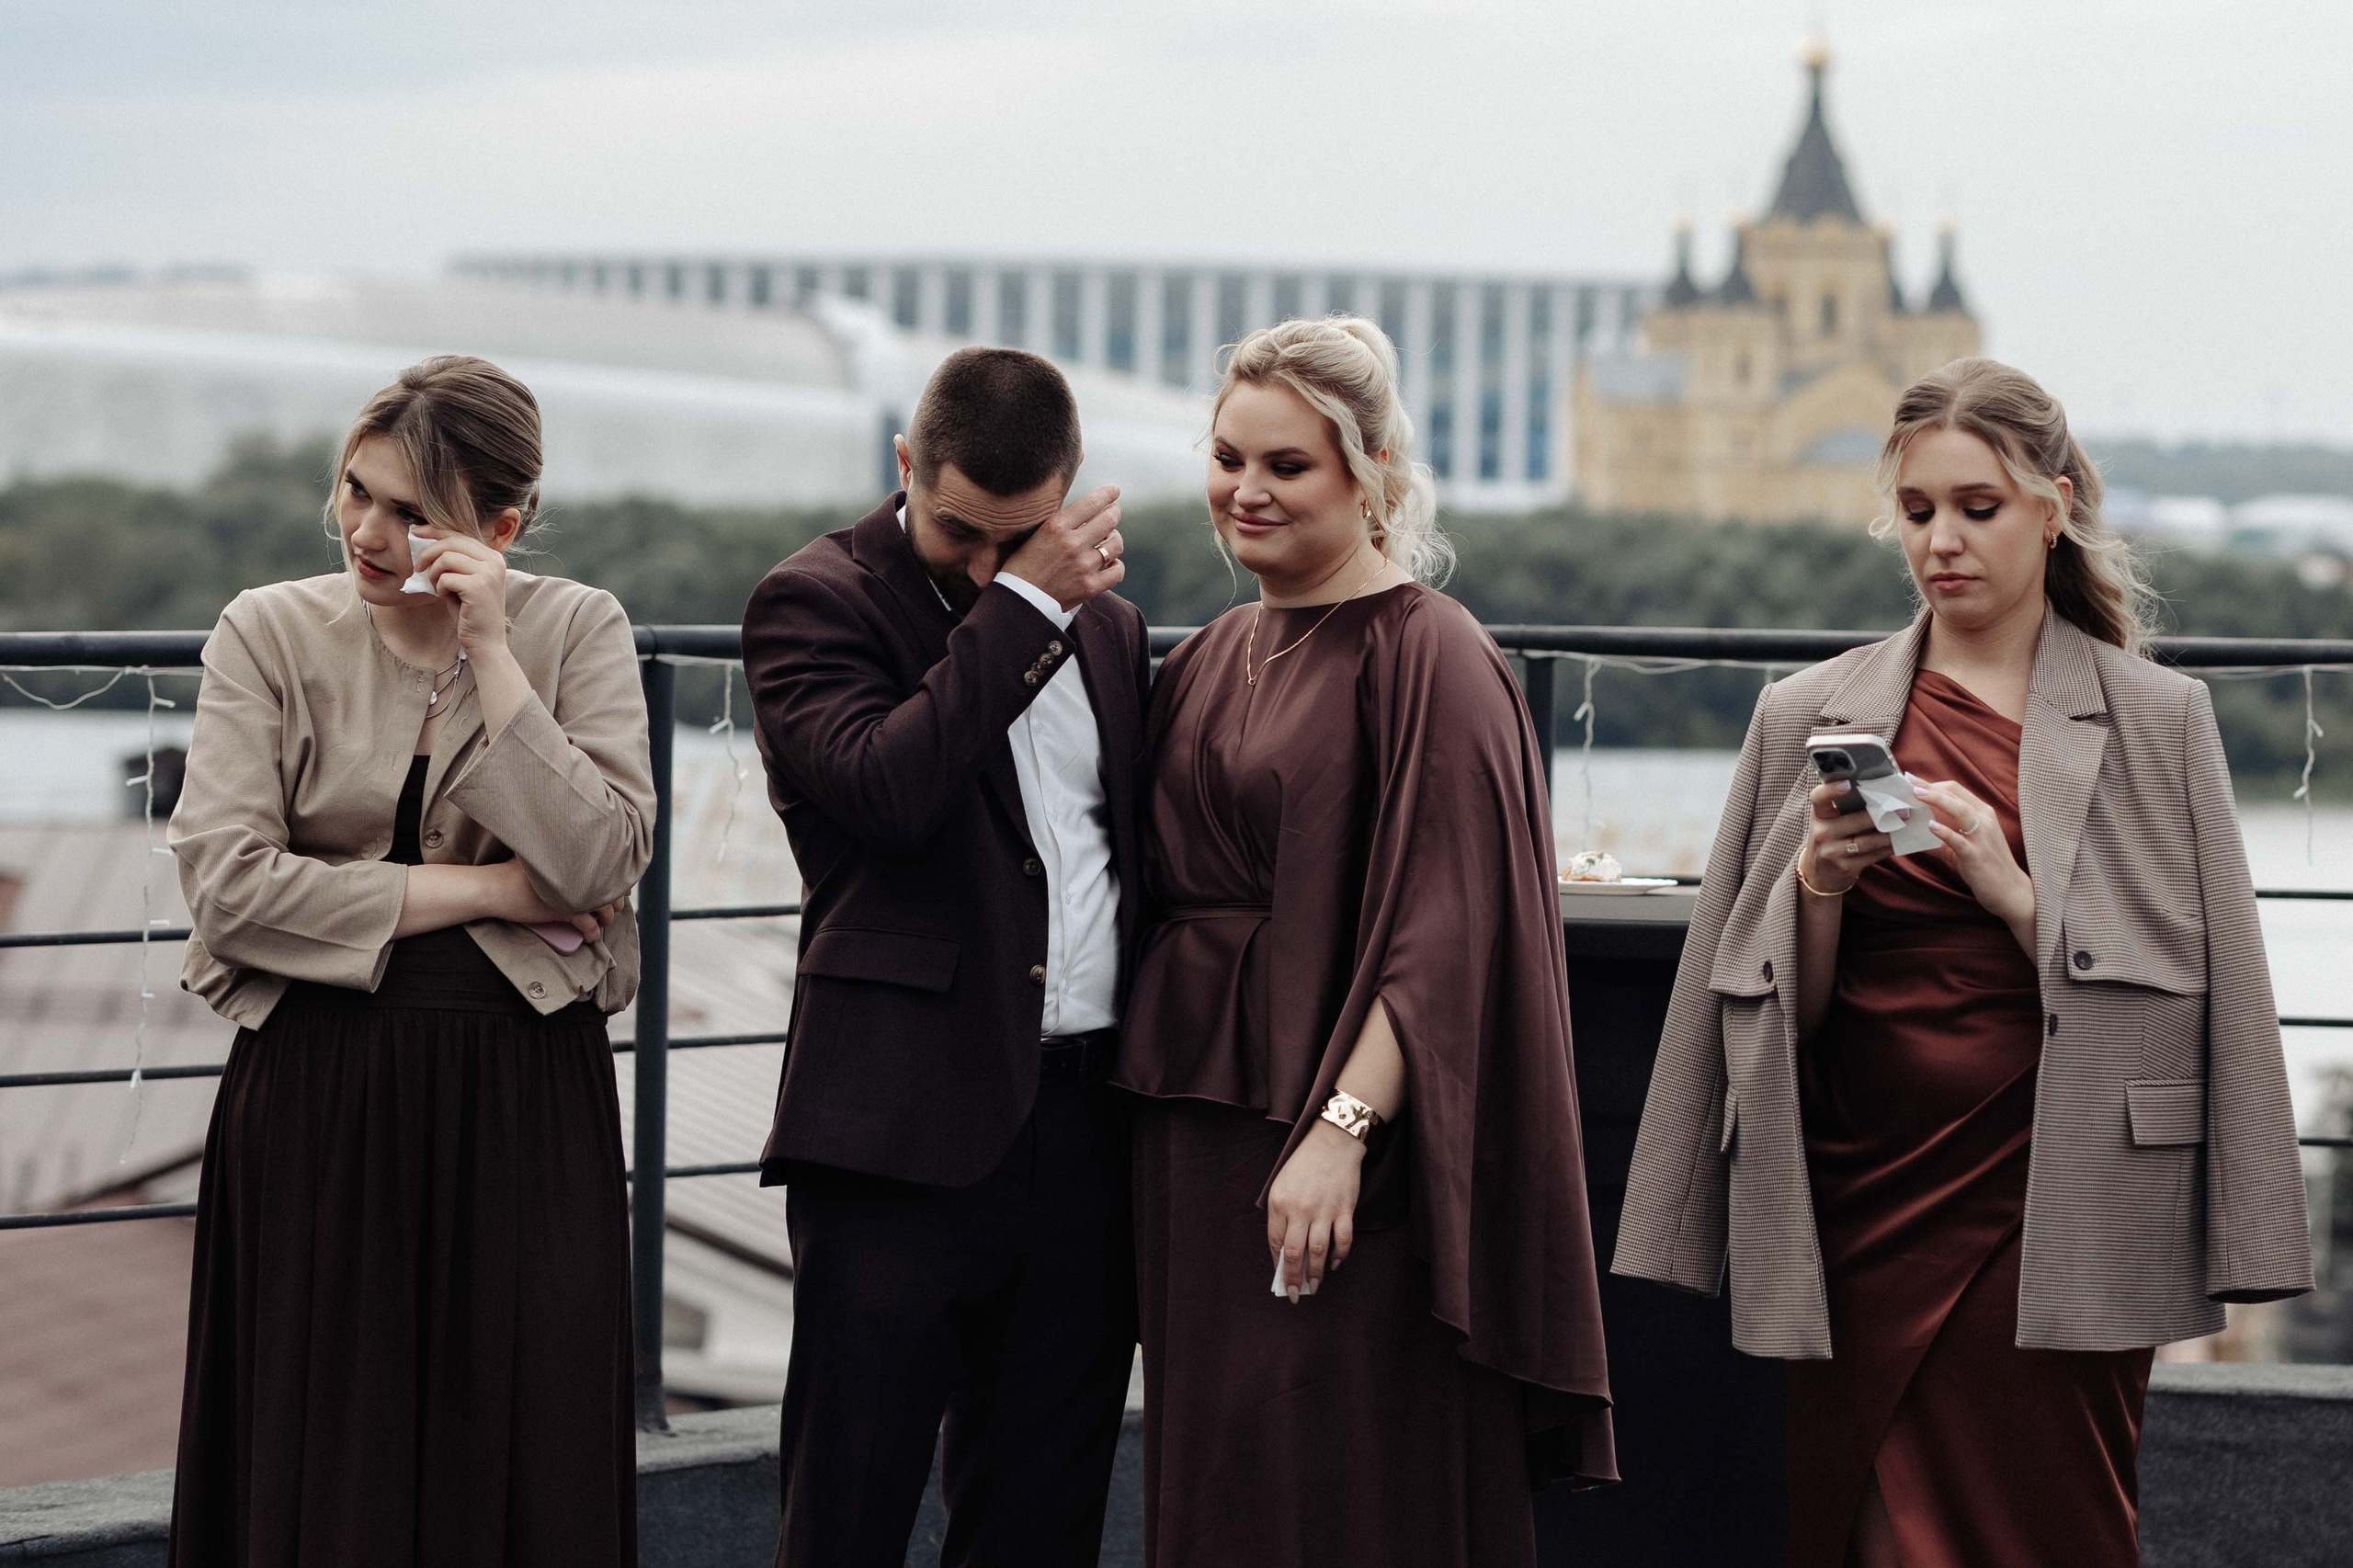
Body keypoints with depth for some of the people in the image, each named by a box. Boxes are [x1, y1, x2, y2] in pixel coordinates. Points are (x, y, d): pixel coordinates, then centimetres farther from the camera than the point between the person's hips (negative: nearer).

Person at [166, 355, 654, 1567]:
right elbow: (225, 879, -10)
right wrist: (485, 890, -10)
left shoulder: (576, 631, 2)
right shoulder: (270, 633, 1)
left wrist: (490, 656, -14)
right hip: (317, 1098, 0)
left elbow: (598, 864, -11)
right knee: (322, 1465, 2)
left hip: (523, 1101, 0)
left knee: (526, 1460, 2)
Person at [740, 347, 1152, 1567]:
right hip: (908, 1131, -5)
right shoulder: (813, 604, -3)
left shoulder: (1105, 625, 15)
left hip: (1088, 1132, 5)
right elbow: (885, 786, -21)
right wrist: (1024, 602, -15)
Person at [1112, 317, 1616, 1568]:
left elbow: (1442, 926, -17)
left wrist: (1343, 1130, -24)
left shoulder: (1428, 659, -9)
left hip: (1337, 1145, -8)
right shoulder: (1207, 663, 15)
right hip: (1193, 1131, 8)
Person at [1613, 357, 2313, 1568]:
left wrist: (2011, 890, -13)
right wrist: (1819, 883, -10)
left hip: (2056, 1228, -2)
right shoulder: (1809, 716, 9)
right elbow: (1776, 1007, 10)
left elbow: (2196, 990, -1)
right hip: (1863, 1209, 2)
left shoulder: (2156, 720, 4)